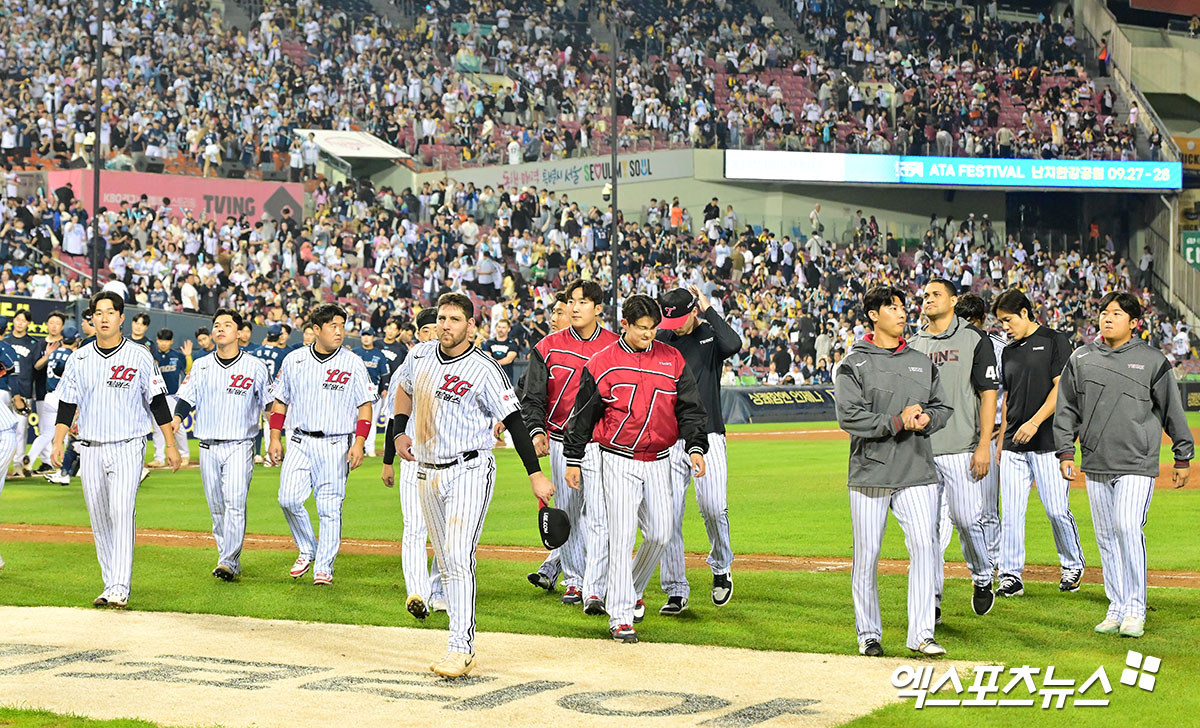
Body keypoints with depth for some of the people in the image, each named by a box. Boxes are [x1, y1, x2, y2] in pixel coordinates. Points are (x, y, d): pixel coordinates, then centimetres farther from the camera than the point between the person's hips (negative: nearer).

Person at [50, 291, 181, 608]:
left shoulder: (140, 356, -2)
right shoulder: (79, 359, 7)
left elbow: (158, 403, 1)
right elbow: (67, 405, 8)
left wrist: (170, 445, -1)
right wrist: (58, 443, -4)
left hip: (128, 448, -4)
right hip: (90, 450, 4)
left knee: (122, 513, -16)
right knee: (99, 520, 6)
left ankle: (120, 589, -20)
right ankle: (110, 585, 15)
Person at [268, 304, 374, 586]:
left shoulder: (352, 363, 0)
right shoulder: (294, 360, 6)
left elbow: (365, 406, 0)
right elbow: (280, 401, 14)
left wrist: (359, 444, -10)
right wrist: (275, 438, 6)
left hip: (336, 445, -2)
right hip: (299, 443, 2)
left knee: (329, 507, -2)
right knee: (289, 499, -10)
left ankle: (324, 566, 9)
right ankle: (307, 550, 13)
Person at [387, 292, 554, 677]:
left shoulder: (484, 370, -12)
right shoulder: (420, 355, 5)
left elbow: (513, 420, -12)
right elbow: (405, 389, 26)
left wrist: (535, 474, -16)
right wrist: (400, 431, 12)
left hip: (469, 471, -7)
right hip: (427, 473, 7)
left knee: (459, 558, -18)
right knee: (446, 563, 10)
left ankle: (459, 649, -20)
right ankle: (466, 648, 17)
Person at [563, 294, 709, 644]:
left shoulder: (673, 360, 4)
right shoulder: (602, 364, -4)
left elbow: (690, 408, 6)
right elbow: (582, 416, 2)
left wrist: (695, 447, -7)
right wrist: (573, 461, 2)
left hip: (658, 462, 4)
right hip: (618, 460, -4)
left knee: (660, 534, 4)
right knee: (622, 535, -10)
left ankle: (633, 591, 30)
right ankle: (620, 615, -6)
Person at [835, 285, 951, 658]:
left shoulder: (922, 362, 14)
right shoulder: (855, 364, -1)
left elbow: (942, 407, 17)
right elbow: (849, 416, -11)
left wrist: (926, 418, -6)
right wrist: (897, 422, -18)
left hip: (917, 473, 3)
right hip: (871, 472, -3)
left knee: (924, 546, -9)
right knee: (867, 554, 2)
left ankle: (921, 634, -6)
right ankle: (868, 634, 15)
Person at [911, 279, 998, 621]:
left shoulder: (975, 339, 1)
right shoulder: (915, 345, 14)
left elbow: (988, 394, -4)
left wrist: (983, 446, -13)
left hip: (961, 449, -4)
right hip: (921, 450, 4)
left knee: (966, 519, -6)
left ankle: (982, 580, 19)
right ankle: (931, 602, 8)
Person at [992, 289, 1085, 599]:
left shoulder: (1055, 341, -1)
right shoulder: (1009, 352, 18)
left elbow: (1062, 388, -9)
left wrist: (1034, 422, -19)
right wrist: (1000, 442, 14)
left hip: (1048, 442, -6)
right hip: (1014, 445, 6)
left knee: (1057, 510, -5)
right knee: (1011, 513, 1)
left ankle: (1073, 565, 16)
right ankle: (1011, 575, 5)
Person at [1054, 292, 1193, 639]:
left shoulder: (1152, 361, 0)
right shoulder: (1080, 359, 8)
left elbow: (1173, 411, 5)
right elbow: (1066, 408, 12)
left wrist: (1183, 456, 6)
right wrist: (1065, 452, 5)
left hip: (1137, 464, -4)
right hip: (1096, 465, 4)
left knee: (1127, 527, -16)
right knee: (1106, 536, 7)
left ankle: (1135, 610, -8)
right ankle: (1116, 609, 15)